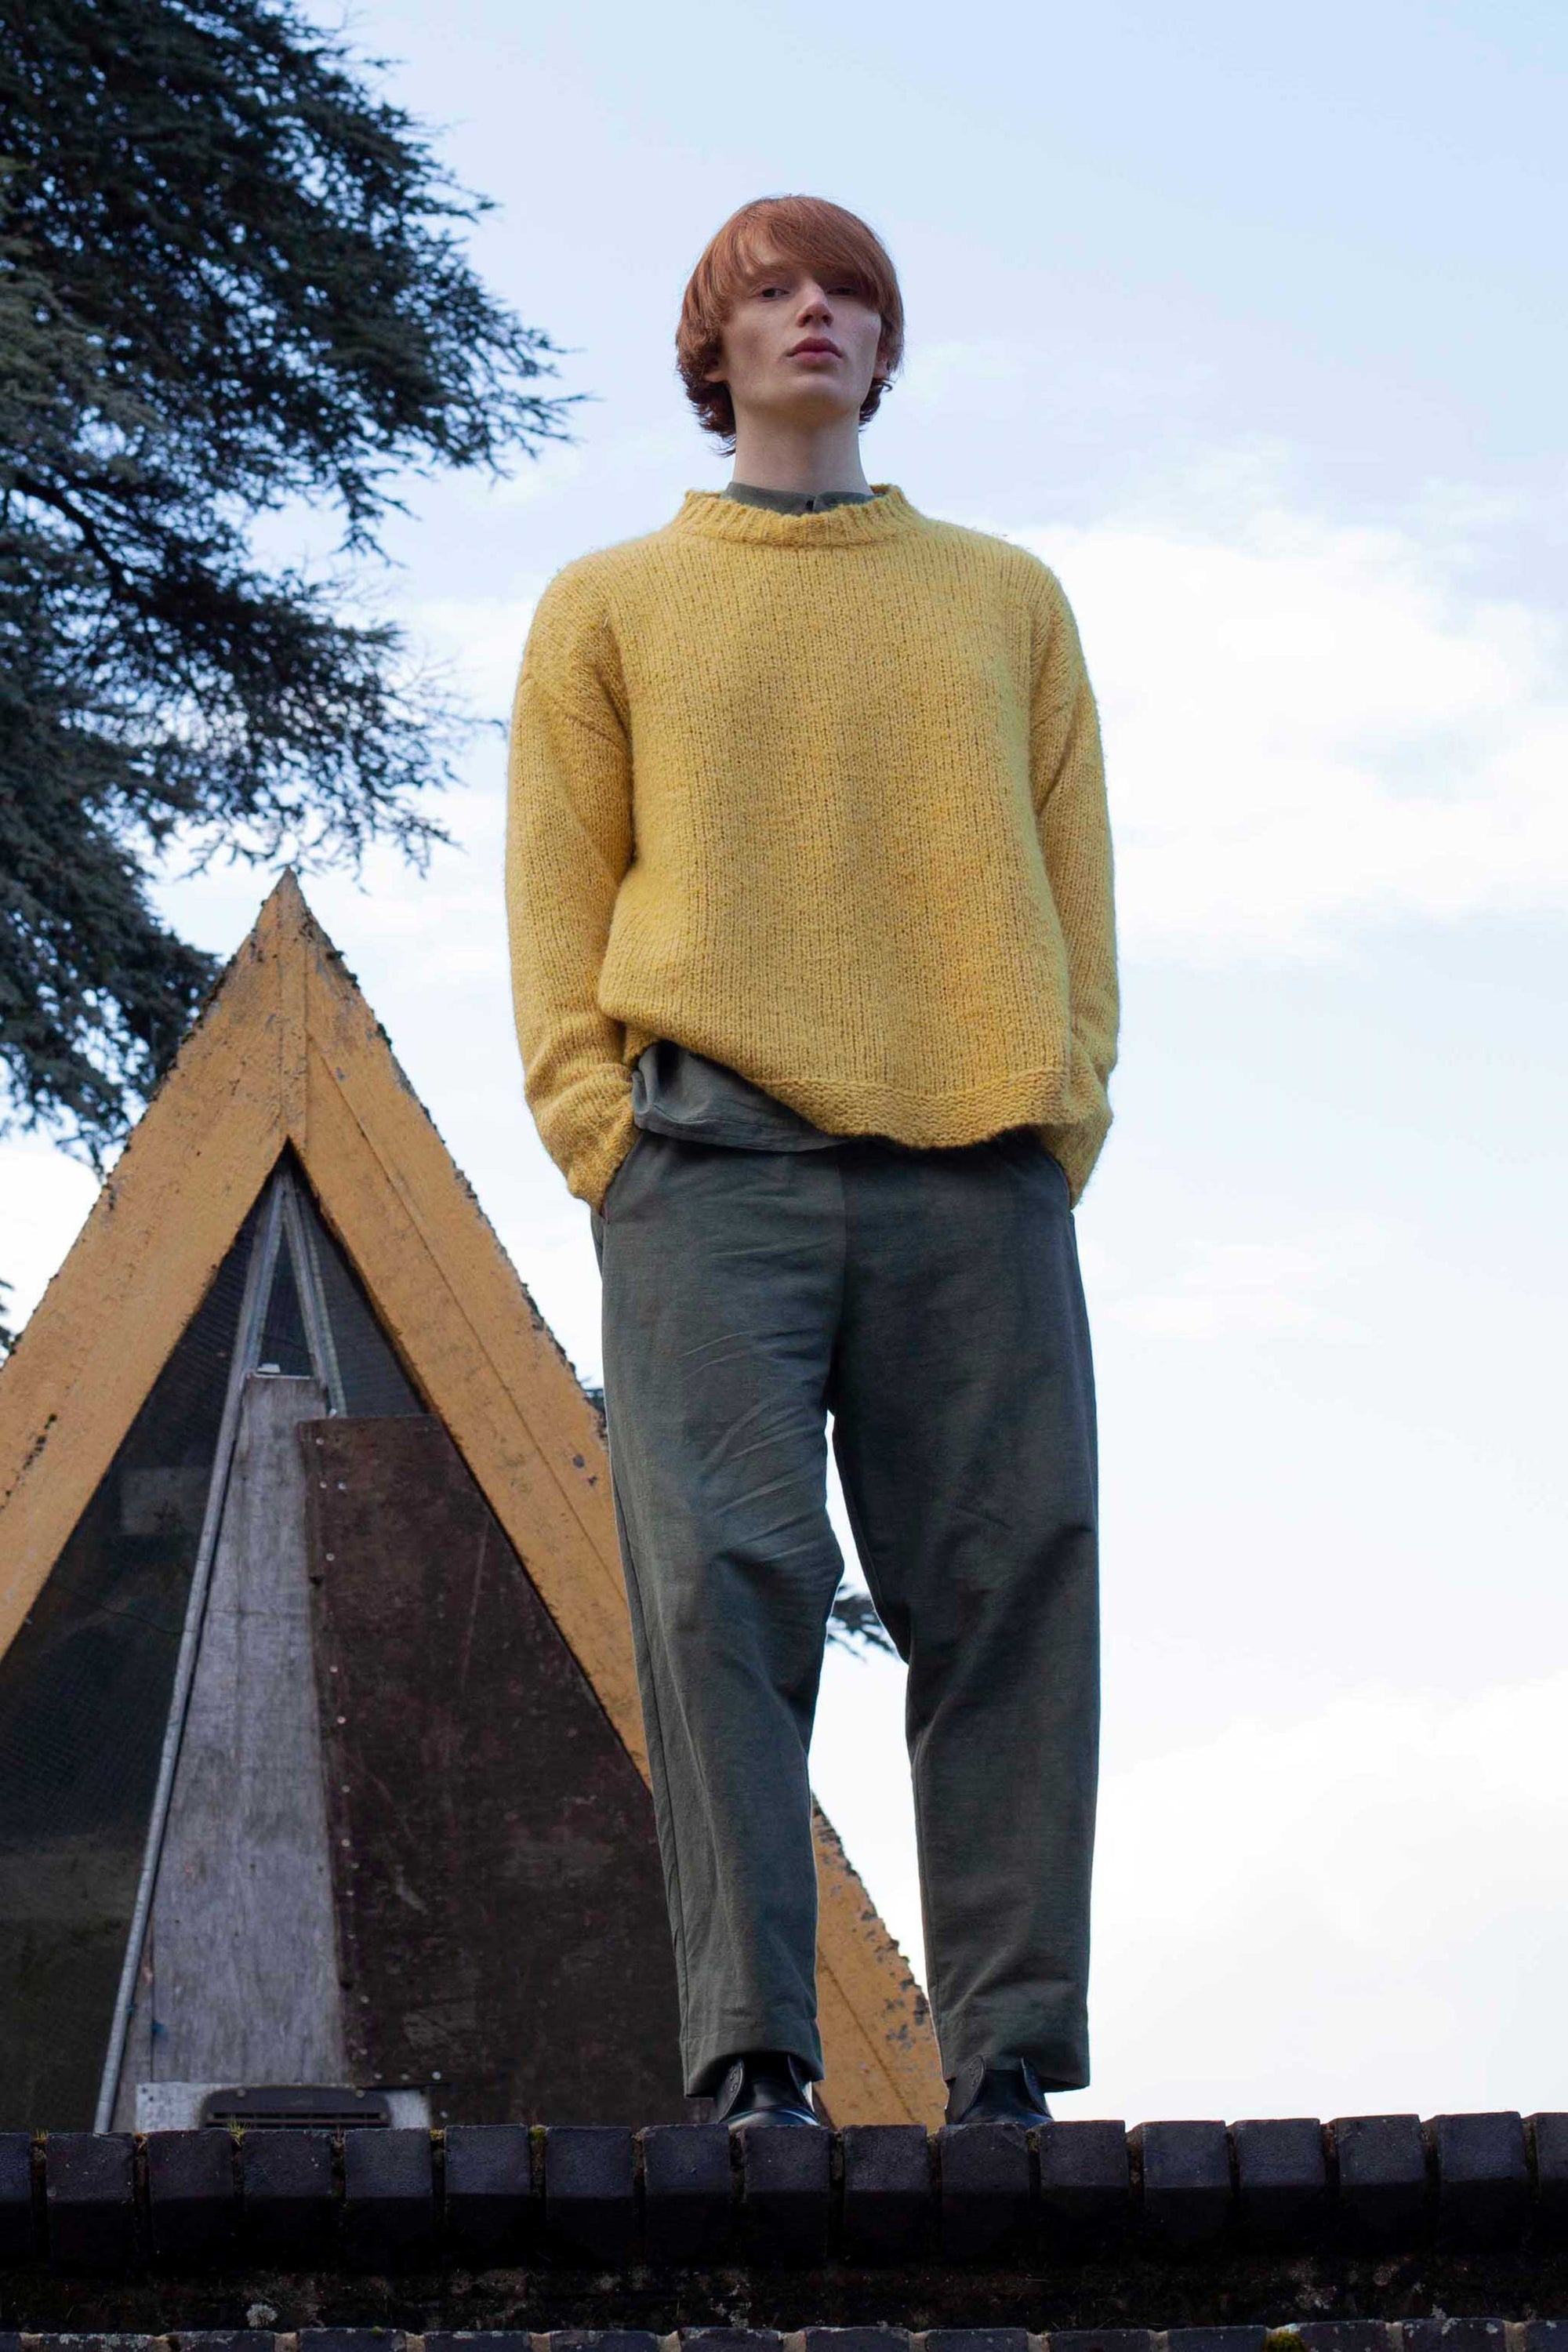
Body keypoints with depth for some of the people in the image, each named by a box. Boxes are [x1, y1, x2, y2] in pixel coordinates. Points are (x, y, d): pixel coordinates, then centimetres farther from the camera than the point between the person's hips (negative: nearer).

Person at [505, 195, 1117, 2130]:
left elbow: (1072, 884, 17)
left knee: (1012, 1596, -6)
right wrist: (602, 1139, -3)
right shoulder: (611, 607, 18)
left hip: (979, 1176, 2)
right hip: (715, 1162, -1)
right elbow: (558, 901, 11)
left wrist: (1061, 1125, 2)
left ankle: (1007, 2060, -5)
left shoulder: (1008, 602, 23)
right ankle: (750, 2059, -14)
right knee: (723, 1587, -13)